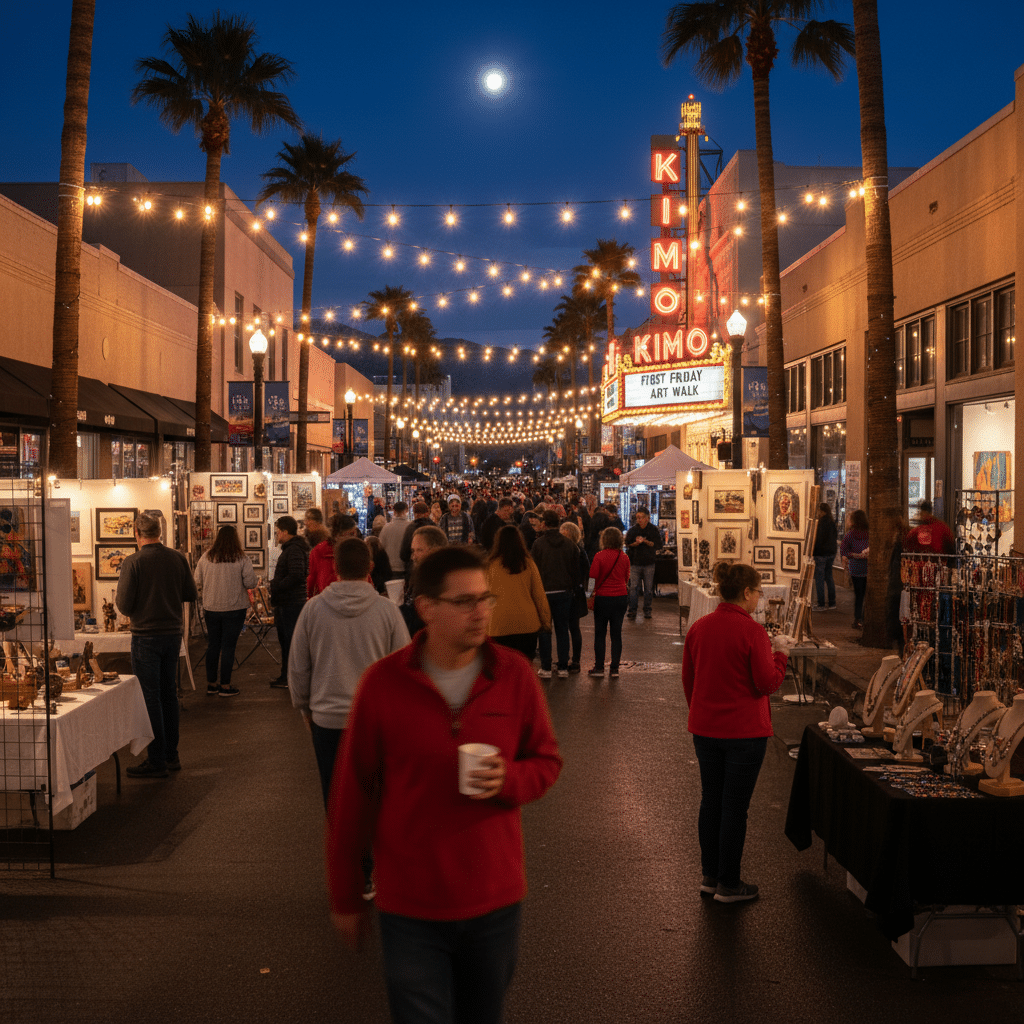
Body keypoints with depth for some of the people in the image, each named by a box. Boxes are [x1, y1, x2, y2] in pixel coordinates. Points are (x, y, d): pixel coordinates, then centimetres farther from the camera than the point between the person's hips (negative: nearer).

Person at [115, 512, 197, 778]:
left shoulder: (132, 562, -13)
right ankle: (171, 755, 24)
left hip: (146, 636, -5)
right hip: (173, 632, 5)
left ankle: (156, 761, 4)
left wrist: (118, 599, 9)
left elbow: (124, 605, -14)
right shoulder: (177, 558, 0)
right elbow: (191, 594, 7)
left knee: (150, 697, 1)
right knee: (169, 693, 16)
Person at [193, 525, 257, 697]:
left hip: (210, 608, 3)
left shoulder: (206, 557, 0)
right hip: (234, 608, -3)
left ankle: (211, 684, 20)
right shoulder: (241, 558, -9)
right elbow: (250, 582, -9)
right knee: (229, 646, 2)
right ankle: (225, 686, 6)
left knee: (213, 645, 13)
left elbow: (198, 583, 5)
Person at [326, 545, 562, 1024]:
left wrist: (509, 780, -18)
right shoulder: (383, 682, -12)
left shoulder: (514, 674, -6)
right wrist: (345, 898, 3)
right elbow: (352, 793, -3)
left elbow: (546, 760, 6)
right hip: (410, 909, -2)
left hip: (495, 901, 3)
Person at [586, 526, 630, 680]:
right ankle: (614, 669, 8)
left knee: (600, 634, 6)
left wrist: (589, 593, 6)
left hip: (603, 598, -3)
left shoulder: (599, 556, -9)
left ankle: (599, 668, 7)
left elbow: (593, 578, -7)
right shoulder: (624, 558, 2)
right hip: (621, 597, 3)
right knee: (616, 634, 7)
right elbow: (626, 579, 12)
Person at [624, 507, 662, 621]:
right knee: (634, 587, -4)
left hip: (649, 563, 0)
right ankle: (632, 612, -2)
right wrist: (636, 543, -15)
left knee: (649, 588, 4)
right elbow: (628, 544, 4)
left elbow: (657, 544, -3)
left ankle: (647, 611, 15)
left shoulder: (654, 530, 3)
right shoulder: (632, 530, 7)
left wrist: (645, 541, -15)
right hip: (635, 562, 0)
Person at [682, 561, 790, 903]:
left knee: (710, 801, 16)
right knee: (735, 807, 4)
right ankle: (729, 884, 14)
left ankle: (709, 876, 26)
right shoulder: (752, 632, -17)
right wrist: (779, 653, 1)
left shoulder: (698, 628, 2)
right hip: (744, 732, -6)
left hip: (704, 729, 6)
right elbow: (768, 683, -14)